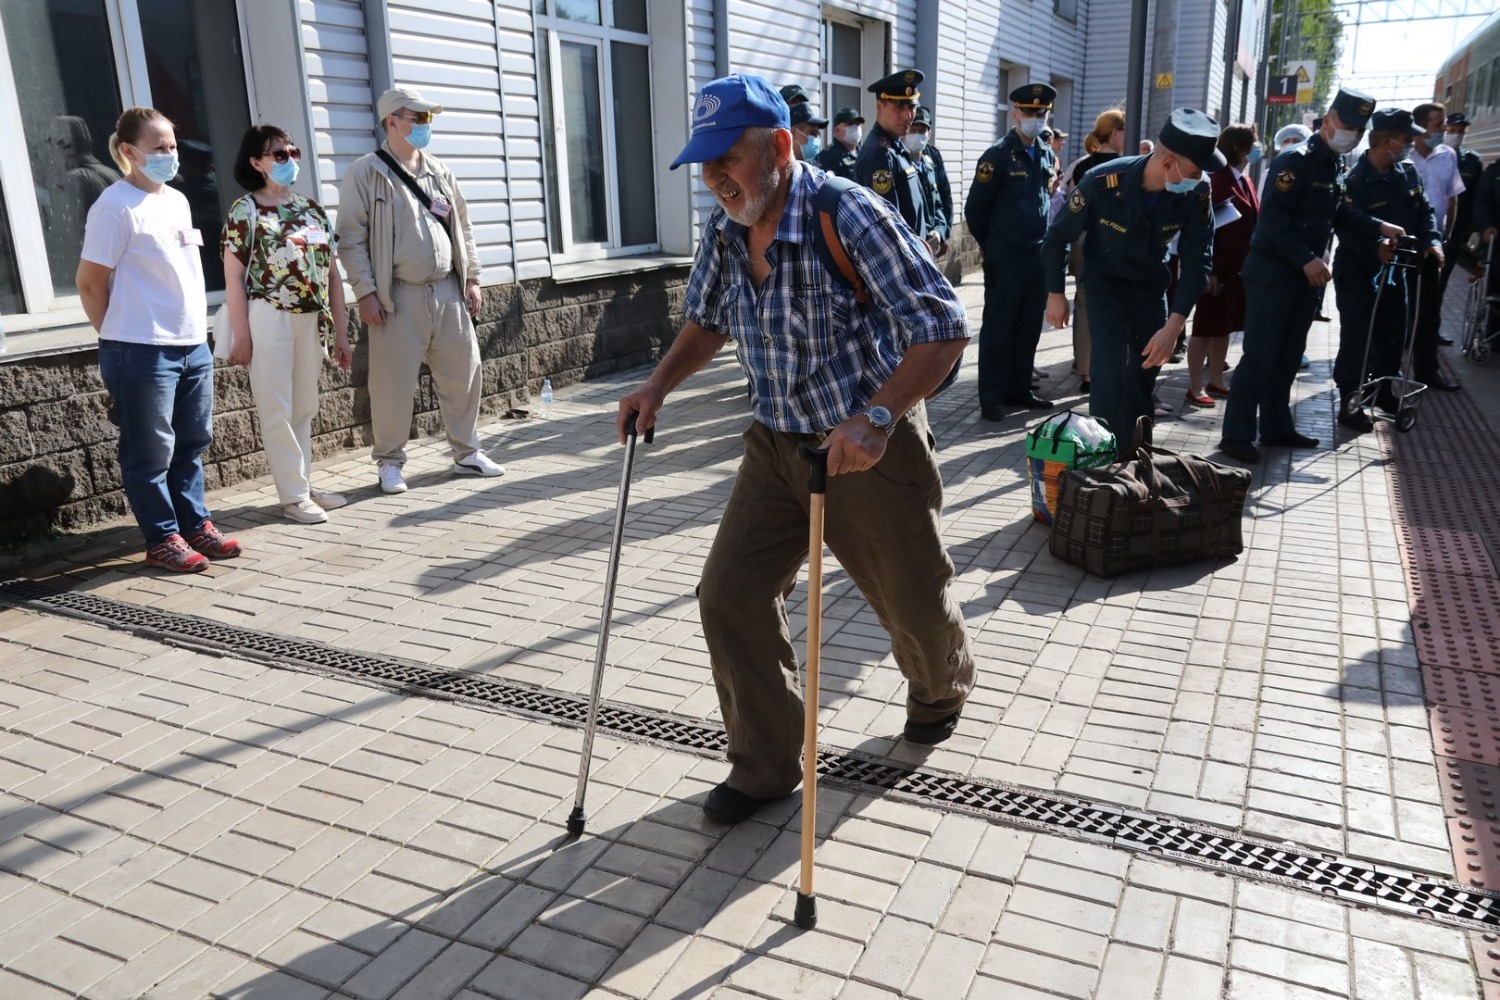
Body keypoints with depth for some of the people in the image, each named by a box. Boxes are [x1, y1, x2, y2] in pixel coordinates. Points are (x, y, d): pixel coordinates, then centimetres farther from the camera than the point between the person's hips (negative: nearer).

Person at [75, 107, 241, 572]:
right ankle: (163, 539, 12)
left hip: (193, 344, 8)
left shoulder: (177, 200, 13)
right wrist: (122, 337, -2)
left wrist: (195, 330, 14)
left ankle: (196, 524, 26)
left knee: (192, 444, 14)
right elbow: (90, 282, -10)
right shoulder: (116, 206, -11)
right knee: (152, 452, 3)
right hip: (143, 352, -8)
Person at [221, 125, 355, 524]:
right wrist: (241, 336, -12)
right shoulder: (244, 211, -3)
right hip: (269, 317, -5)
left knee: (304, 408, 11)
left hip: (312, 319, 5)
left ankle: (304, 486, 21)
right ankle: (294, 495, 5)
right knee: (277, 410, -1)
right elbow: (234, 277, -7)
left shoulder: (313, 209, 12)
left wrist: (340, 331, 9)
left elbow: (331, 273, 12)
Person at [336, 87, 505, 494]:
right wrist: (365, 292, -12)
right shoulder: (365, 173, -4)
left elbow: (462, 228, 17)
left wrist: (471, 278, 10)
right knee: (394, 383, 0)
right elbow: (352, 239, -6)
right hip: (399, 297, -5)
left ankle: (467, 453, 22)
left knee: (463, 374, 8)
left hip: (447, 291, 5)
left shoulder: (439, 170, 14)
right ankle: (389, 461, 14)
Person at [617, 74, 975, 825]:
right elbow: (708, 321, 16)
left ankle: (942, 690, 48)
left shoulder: (851, 217, -23)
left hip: (870, 446, -5)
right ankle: (765, 764, 13)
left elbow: (944, 328, -25)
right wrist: (660, 384, -1)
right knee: (731, 593, -4)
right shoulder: (723, 230, -3)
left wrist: (877, 417, -36)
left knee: (912, 599, 12)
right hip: (776, 444, 5)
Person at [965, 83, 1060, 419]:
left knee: (1029, 328, 11)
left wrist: (1045, 243, 17)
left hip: (1038, 257, 6)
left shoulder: (1047, 156, 11)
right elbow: (974, 208, -7)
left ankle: (1018, 389, 22)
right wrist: (990, 244, 4)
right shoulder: (997, 156, -9)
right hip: (1005, 260, -6)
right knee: (998, 328, -1)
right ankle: (991, 399, 5)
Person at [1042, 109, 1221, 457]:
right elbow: (1057, 236, -16)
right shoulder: (1102, 182, -32)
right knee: (1111, 366, -16)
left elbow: (1197, 261, -19)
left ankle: (1136, 448, 32)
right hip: (1105, 283, -3)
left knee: (1146, 366, 11)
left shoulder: (1196, 194, -23)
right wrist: (1055, 293, -8)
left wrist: (1174, 325, -28)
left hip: (1150, 284, 4)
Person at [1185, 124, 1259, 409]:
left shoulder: (1244, 181, 14)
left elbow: (1252, 222, 16)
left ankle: (1215, 382, 24)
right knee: (1205, 329, -2)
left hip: (1238, 268, 8)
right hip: (1217, 268, -8)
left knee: (1224, 328, 14)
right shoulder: (1216, 179, -13)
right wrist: (1209, 270, -22)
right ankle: (1195, 389, 3)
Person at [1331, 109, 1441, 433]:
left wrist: (1432, 241, -9)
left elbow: (1424, 211, 8)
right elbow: (1348, 228, -28)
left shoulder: (1407, 173, 3)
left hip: (1394, 269, 7)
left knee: (1393, 335, 16)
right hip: (1357, 273, -7)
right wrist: (1375, 247, -43)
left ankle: (1385, 391, 34)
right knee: (1357, 339, -1)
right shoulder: (1354, 180, -19)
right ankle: (1349, 402, 11)